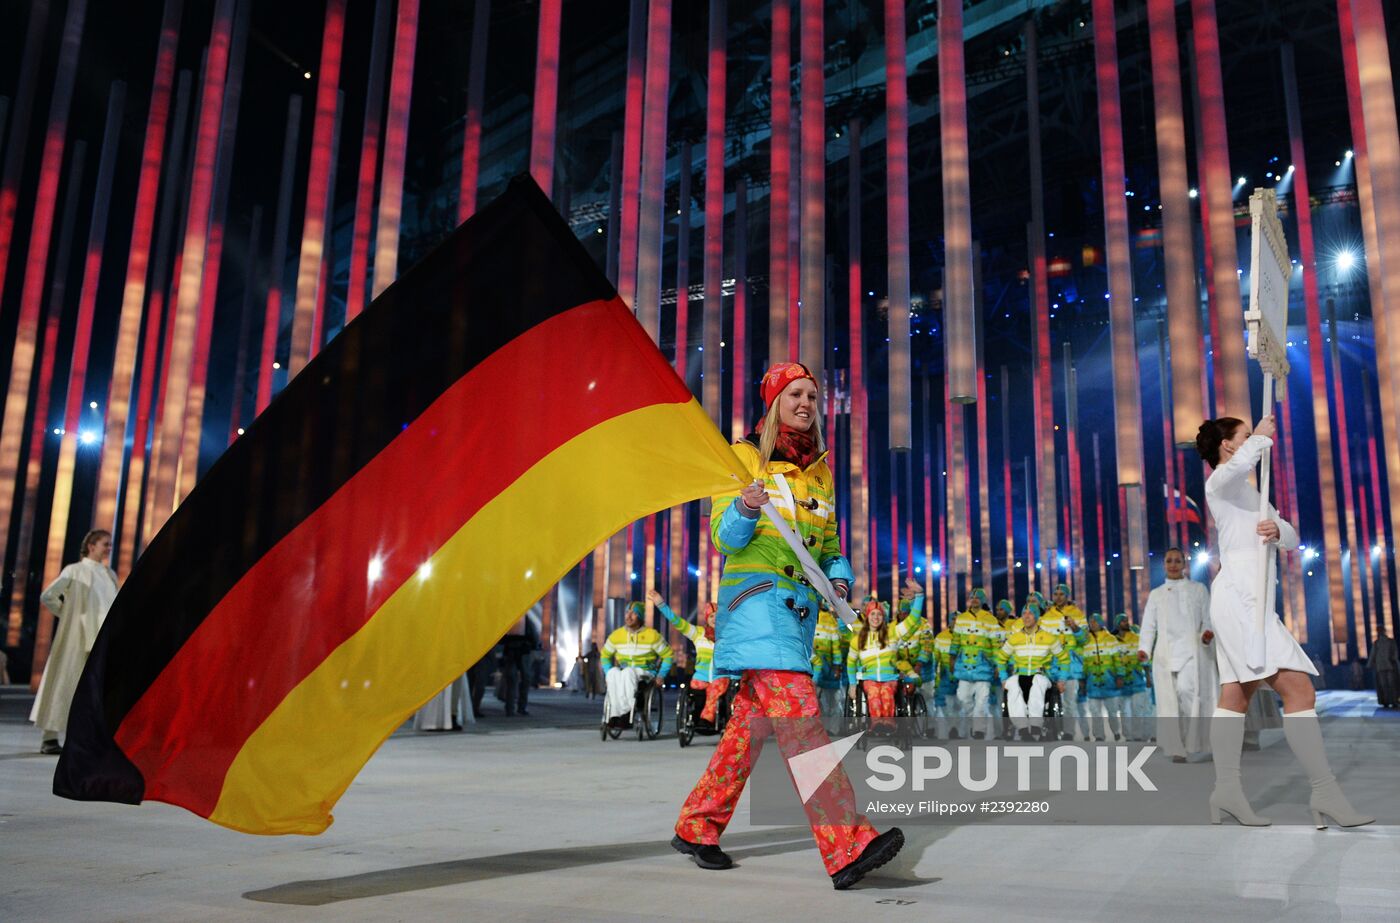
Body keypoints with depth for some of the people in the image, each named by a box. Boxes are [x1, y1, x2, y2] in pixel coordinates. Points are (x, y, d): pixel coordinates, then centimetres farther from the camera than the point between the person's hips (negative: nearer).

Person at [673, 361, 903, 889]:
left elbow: (829, 544, 22)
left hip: (801, 603, 7)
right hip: (756, 593, -7)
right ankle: (847, 847, -25)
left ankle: (696, 826, 21)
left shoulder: (819, 469, 17)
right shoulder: (745, 456, 0)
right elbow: (724, 537, -6)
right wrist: (745, 508, -27)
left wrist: (838, 577, 1)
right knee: (798, 713, -19)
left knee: (753, 720, 8)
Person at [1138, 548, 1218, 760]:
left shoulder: (1199, 589, 15)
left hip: (1192, 649, -2)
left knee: (1188, 689, -24)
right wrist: (1144, 649, -5)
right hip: (1165, 652, 3)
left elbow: (1208, 618, 8)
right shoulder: (1156, 594, 19)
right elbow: (1149, 625, 11)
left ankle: (1193, 742, -14)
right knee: (1169, 700, -3)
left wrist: (1207, 633, -15)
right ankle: (1177, 750, 1)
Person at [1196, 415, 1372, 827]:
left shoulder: (1248, 491, 27)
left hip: (1248, 599, 10)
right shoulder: (1222, 482, -2)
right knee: (1298, 689, -15)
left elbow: (1292, 539, 18)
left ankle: (1227, 791, 6)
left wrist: (1277, 529, -6)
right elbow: (1233, 468, -30)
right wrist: (1260, 438, -11)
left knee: (1235, 696, 5)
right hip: (1239, 596, -10)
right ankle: (1325, 792, -15)